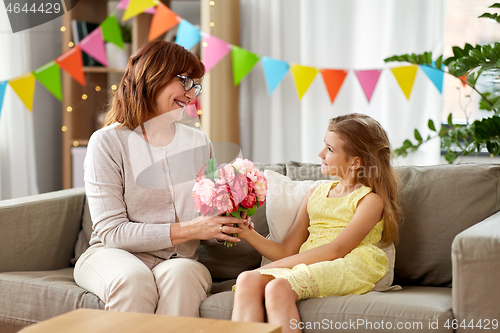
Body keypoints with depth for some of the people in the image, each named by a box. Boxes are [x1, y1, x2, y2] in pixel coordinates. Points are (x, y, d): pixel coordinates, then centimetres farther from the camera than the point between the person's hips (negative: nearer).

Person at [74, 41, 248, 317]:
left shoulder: (199, 144, 10)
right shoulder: (108, 142, -5)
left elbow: (208, 222, 16)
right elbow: (111, 232, -12)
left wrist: (230, 225, -8)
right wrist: (188, 230, -18)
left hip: (178, 262, 3)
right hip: (112, 255, -3)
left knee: (181, 272, -33)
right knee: (134, 279, -36)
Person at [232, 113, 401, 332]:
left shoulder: (371, 200, 3)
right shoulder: (315, 195, 26)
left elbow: (336, 249, -11)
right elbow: (288, 251, 20)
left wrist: (274, 266, -14)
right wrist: (246, 233, 5)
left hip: (347, 268, -6)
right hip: (305, 266, 6)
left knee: (278, 288, -35)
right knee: (247, 281, -25)